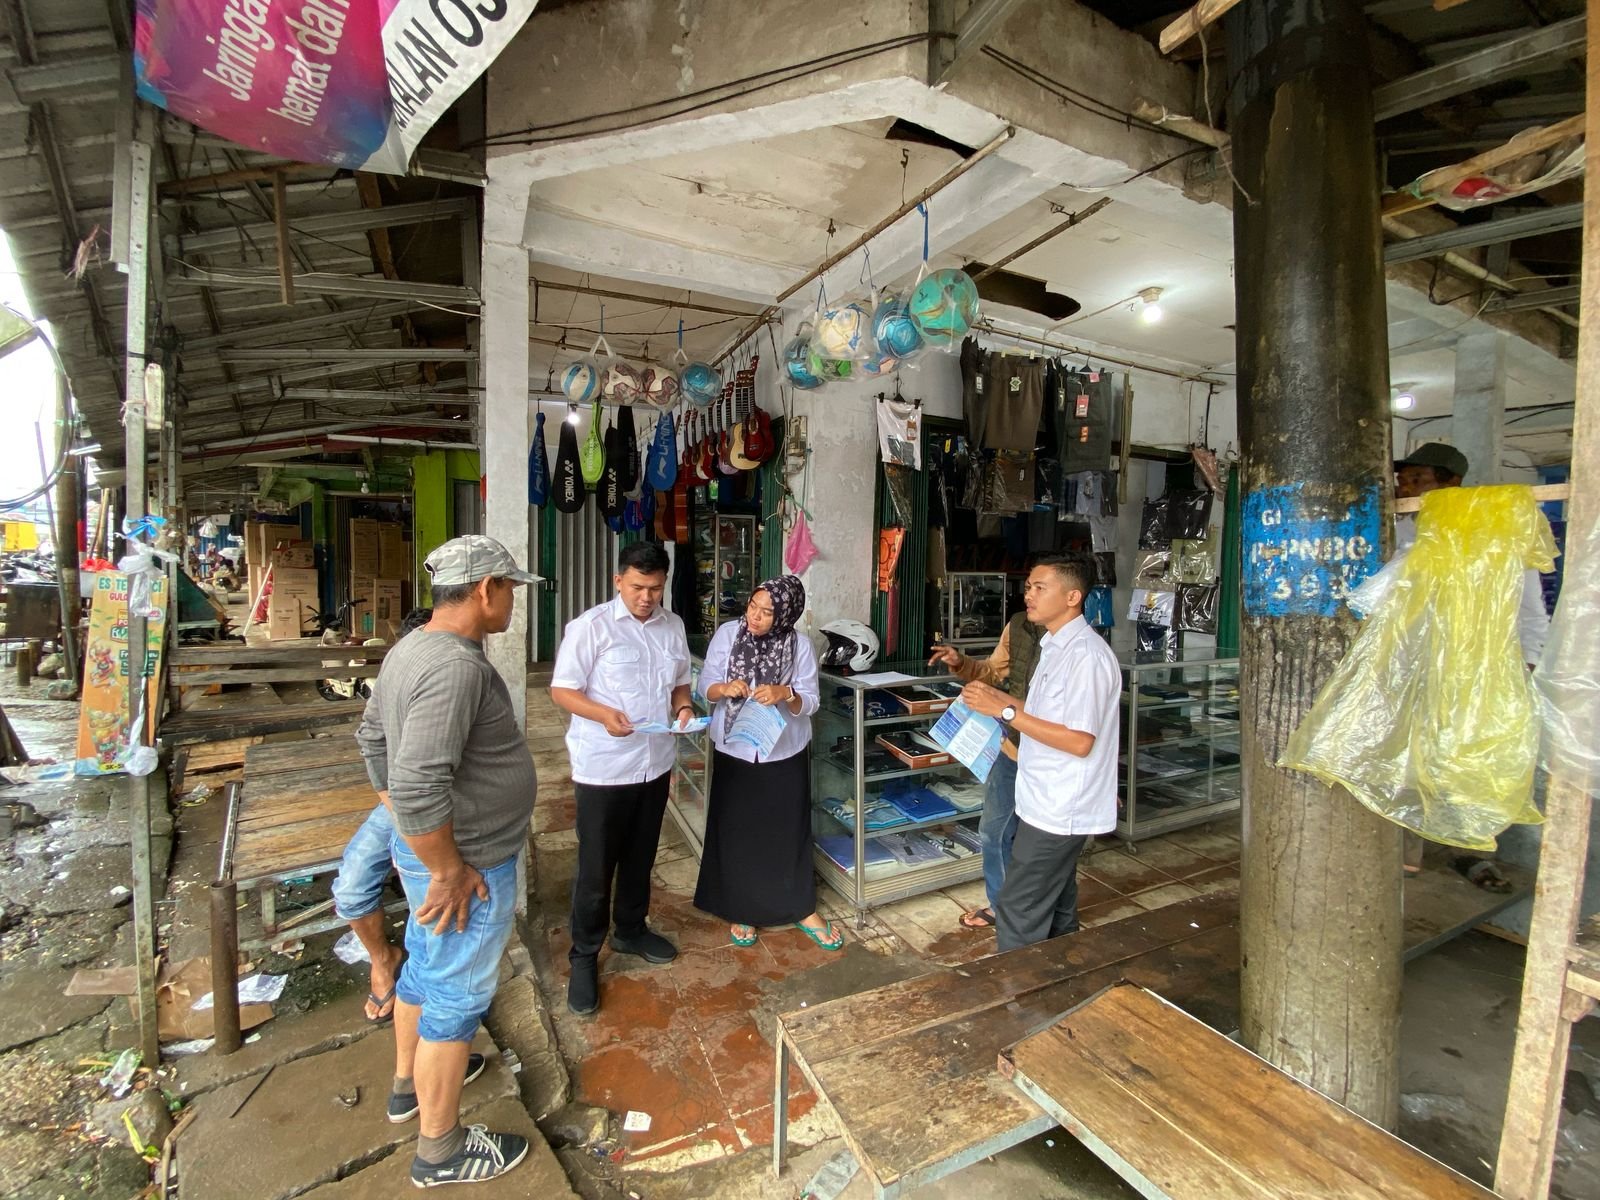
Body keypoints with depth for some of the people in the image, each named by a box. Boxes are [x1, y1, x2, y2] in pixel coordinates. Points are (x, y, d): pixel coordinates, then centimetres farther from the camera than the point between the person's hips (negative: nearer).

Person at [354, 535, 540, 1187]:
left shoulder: (410, 648, 3)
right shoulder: (457, 665, -30)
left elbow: (371, 737, 15)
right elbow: (419, 787, -35)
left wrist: (407, 824, 21)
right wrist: (450, 872, -21)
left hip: (419, 845, 10)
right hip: (468, 864, -9)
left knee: (424, 964, 28)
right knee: (456, 997, 10)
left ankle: (409, 1080, 52)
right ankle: (440, 1149, 31)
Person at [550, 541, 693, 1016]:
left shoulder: (673, 626, 4)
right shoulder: (590, 626, -13)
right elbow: (561, 690, -11)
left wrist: (683, 706, -7)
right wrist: (603, 714, -28)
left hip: (655, 763, 5)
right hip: (603, 767, -5)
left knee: (640, 858, 21)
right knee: (596, 867, 7)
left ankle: (630, 931, 44)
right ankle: (584, 957, 28)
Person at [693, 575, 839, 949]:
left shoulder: (800, 645, -10)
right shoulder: (727, 635, -8)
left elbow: (811, 701, -7)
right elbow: (705, 685, -4)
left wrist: (785, 694, -27)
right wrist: (725, 688, -25)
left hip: (784, 752, 0)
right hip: (734, 750, 1)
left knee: (789, 831, 10)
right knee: (736, 831, 11)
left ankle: (804, 911, 29)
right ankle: (740, 911, 32)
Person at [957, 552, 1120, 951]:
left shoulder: (1086, 656, -21)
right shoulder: (1056, 646, 10)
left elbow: (1079, 741, -24)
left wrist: (1006, 711, -23)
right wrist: (997, 697, 3)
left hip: (1059, 811, -10)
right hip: (1049, 803, 10)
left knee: (1018, 916, 0)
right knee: (1056, 910, 22)